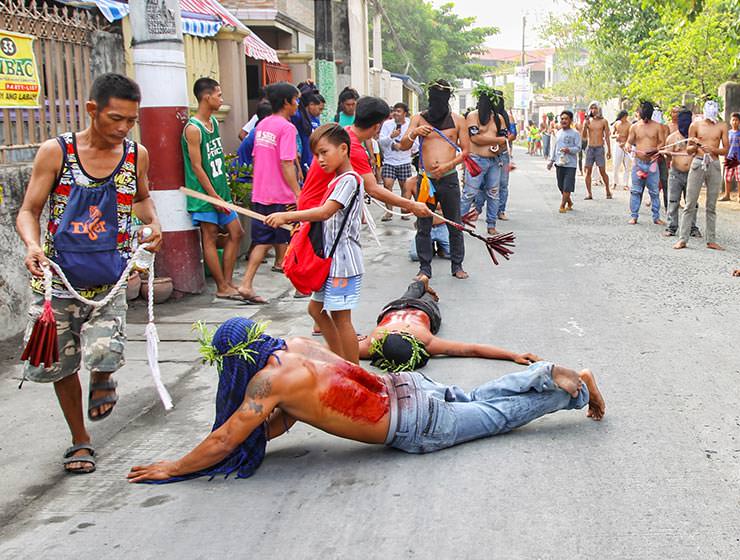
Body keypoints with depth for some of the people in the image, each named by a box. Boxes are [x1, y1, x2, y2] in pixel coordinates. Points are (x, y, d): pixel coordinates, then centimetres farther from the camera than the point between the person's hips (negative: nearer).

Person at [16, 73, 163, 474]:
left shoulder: (137, 155, 1)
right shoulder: (55, 152, -7)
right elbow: (28, 211, -2)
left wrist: (154, 223, 1)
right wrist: (32, 245, -22)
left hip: (108, 283, 0)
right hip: (56, 281, 0)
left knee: (104, 354, -21)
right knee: (58, 366, 10)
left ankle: (102, 380, 18)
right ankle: (80, 440, 34)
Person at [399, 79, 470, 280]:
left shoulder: (457, 120, 5)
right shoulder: (419, 119, 6)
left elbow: (465, 150, 5)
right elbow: (403, 146, -1)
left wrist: (449, 165, -12)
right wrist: (414, 133, -22)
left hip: (449, 178, 0)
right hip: (425, 179, 0)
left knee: (455, 225, 5)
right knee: (423, 226, 4)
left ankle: (457, 265, 16)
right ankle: (425, 267, 12)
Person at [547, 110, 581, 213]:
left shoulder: (575, 133, -3)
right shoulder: (558, 133, 14)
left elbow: (578, 148, -6)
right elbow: (554, 147, 19)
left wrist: (569, 150, -24)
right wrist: (551, 160, 15)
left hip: (570, 164, -5)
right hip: (559, 163, 6)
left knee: (567, 186, -9)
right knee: (561, 186, 10)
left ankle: (562, 205, -3)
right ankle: (569, 203, 27)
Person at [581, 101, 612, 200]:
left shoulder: (603, 121, 2)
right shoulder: (587, 121, 7)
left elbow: (607, 137, 4)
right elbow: (583, 136, 2)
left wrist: (609, 150, 0)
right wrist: (585, 125, -13)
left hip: (600, 148, -2)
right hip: (589, 148, 2)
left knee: (602, 171, -3)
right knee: (588, 171, -1)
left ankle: (608, 191, 13)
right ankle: (589, 193, 2)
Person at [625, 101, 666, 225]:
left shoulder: (658, 127, 3)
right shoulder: (634, 127, 7)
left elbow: (662, 142, 3)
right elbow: (629, 141, 11)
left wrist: (656, 149, -17)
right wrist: (628, 146, -12)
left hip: (652, 162, -1)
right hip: (638, 162, 1)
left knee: (654, 191, 2)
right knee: (635, 190, 2)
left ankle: (656, 217, 9)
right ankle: (634, 216, 9)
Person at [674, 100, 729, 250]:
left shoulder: (722, 126, 7)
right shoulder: (695, 125, 5)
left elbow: (725, 150, 4)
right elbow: (689, 151, 8)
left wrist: (712, 149, -14)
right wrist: (695, 146, -14)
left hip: (714, 166, 1)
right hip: (698, 164, -1)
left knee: (711, 206, 6)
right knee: (690, 204, -3)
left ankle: (711, 240, 10)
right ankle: (682, 239, -2)